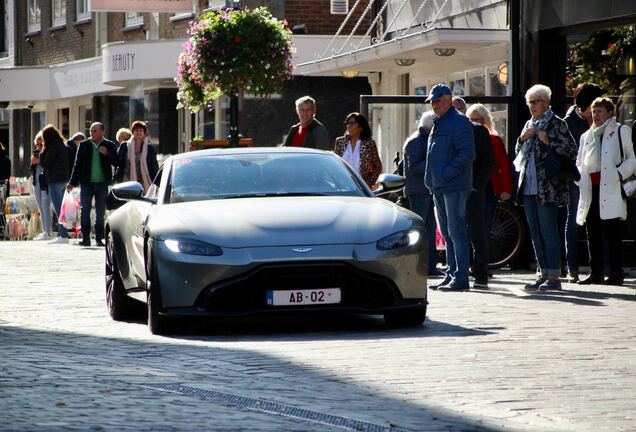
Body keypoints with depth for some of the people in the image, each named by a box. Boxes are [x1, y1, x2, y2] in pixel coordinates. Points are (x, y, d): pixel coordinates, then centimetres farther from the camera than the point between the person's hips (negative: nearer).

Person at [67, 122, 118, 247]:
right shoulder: (84, 145, 4)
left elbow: (116, 163, -2)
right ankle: (85, 238, 0)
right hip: (86, 183, 0)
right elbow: (77, 165, 6)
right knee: (84, 212, -4)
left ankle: (99, 239, 11)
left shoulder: (109, 145, 3)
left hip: (102, 184, 0)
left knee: (100, 213, 4)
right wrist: (72, 182, 1)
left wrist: (107, 153, -19)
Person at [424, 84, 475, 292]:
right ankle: (451, 274, 19)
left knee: (456, 232, -10)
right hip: (439, 188, 10)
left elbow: (467, 154, -18)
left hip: (454, 187, -10)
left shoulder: (459, 122, -10)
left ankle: (460, 278, -10)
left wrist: (446, 174, -20)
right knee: (447, 233, 13)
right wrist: (431, 178, 15)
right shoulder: (438, 124, 20)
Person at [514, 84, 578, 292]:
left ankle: (554, 277, -6)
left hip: (547, 188, -7)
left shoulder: (557, 124, -4)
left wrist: (549, 142, -18)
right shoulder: (529, 125, 17)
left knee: (548, 230, -8)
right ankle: (544, 274, 13)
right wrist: (523, 138, 3)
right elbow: (518, 153, 23)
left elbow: (572, 151, -9)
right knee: (535, 232, 8)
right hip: (528, 187, 7)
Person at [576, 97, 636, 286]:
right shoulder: (586, 136, 22)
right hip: (591, 189, 6)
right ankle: (595, 273, 12)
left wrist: (620, 173, -13)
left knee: (612, 234, -8)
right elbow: (579, 163, 26)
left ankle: (616, 274, -6)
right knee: (593, 233, 6)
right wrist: (579, 178, 6)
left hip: (611, 189, -6)